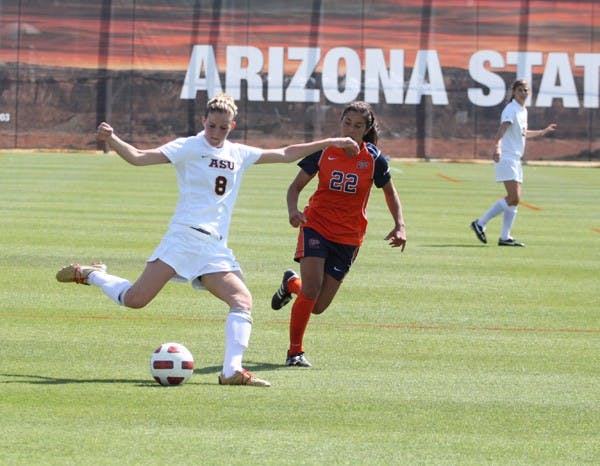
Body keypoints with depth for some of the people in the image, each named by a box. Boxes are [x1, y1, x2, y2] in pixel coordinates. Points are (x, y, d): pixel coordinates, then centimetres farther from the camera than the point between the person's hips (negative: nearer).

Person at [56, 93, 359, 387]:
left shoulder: (239, 154, 18)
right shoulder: (187, 147, 1)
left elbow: (286, 154, 29)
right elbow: (139, 158, -8)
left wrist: (330, 143, 27)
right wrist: (110, 140, -24)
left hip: (216, 248, 6)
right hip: (184, 237, -5)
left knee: (242, 301, -14)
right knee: (135, 299, -14)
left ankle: (232, 370, -19)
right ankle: (90, 275, 13)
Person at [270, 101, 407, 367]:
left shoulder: (374, 159, -5)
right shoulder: (323, 152, -5)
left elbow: (390, 192, 11)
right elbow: (296, 186, 1)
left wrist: (399, 226, -2)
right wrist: (293, 210, -20)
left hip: (348, 237, 2)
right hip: (316, 225, -2)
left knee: (318, 306, 3)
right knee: (311, 290, -20)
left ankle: (292, 283, 37)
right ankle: (295, 352, -3)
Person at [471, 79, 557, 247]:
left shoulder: (523, 111, 15)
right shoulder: (511, 110, -12)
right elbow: (502, 129, -29)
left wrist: (544, 131, 41)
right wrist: (497, 146, -47)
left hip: (516, 160, 9)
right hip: (506, 158, -9)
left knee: (514, 199, 6)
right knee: (513, 198, -15)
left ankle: (505, 237, 8)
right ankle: (480, 223, -8)